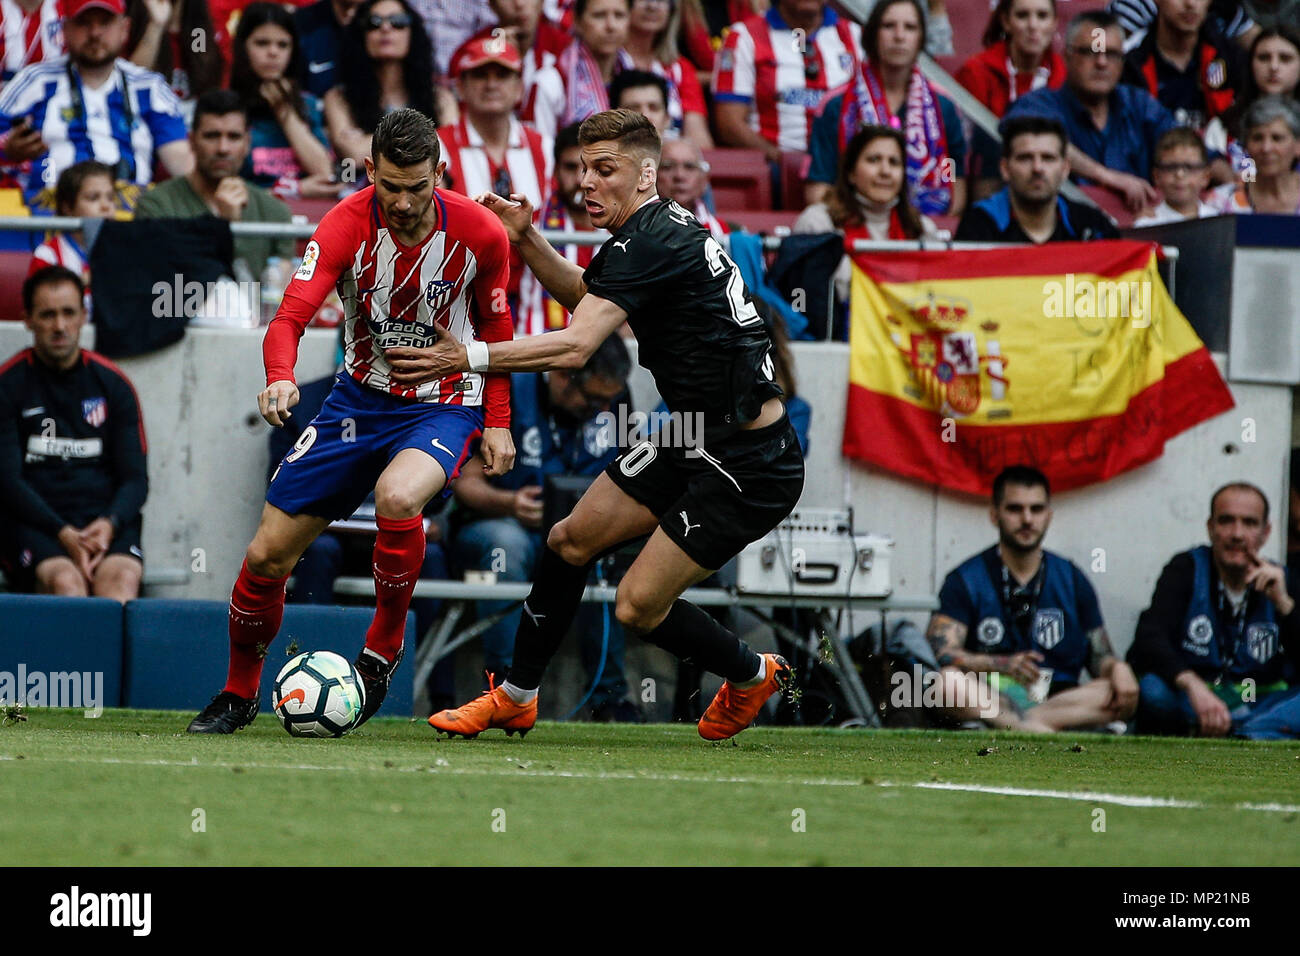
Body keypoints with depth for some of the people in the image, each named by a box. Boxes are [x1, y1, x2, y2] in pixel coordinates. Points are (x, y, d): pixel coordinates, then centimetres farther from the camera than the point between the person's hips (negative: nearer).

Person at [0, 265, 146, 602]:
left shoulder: (113, 384, 14)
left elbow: (136, 478, 12)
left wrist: (109, 524, -11)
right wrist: (63, 534, -15)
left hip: (106, 515, 2)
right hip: (37, 520, -2)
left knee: (121, 577, -33)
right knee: (65, 580, -35)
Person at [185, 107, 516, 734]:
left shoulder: (480, 233, -14)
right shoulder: (344, 225, -18)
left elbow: (495, 329, 3)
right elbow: (290, 317, -27)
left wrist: (497, 422, -1)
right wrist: (280, 377, -48)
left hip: (444, 406, -2)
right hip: (360, 398, 2)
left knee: (397, 497, -36)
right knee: (268, 554, -1)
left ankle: (383, 650, -11)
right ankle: (239, 694, 25)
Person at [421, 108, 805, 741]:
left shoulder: (652, 243, -22)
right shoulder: (660, 227, 9)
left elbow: (576, 347, -31)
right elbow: (584, 294, 29)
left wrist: (470, 357, -30)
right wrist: (527, 241, 13)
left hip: (749, 466, -10)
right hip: (696, 445, 10)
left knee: (638, 607, -7)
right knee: (571, 540, 8)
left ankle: (752, 675, 19)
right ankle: (515, 698, 21)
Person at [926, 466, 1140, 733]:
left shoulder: (1072, 579, 15)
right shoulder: (966, 579, 6)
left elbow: (1099, 658, 15)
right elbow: (941, 653, -8)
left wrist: (1117, 668, -11)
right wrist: (1002, 665, -27)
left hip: (1057, 696, 3)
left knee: (1125, 697, -25)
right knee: (947, 680, -35)